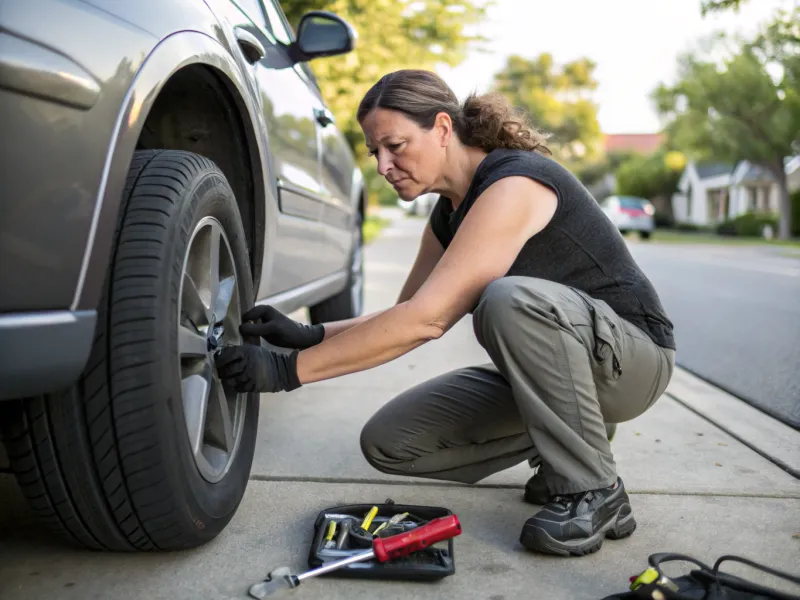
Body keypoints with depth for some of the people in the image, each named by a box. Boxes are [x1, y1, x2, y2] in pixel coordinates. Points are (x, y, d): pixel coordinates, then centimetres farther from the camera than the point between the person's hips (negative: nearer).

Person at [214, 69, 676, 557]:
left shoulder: (513, 183, -25)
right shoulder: (449, 212, 4)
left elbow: (426, 319, -33)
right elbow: (407, 316, 7)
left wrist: (291, 370, -30)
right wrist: (308, 335, -9)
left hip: (632, 355, -7)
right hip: (544, 369, 7)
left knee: (511, 298, -39)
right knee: (389, 442, -6)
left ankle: (593, 492, -19)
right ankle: (558, 445, 8)